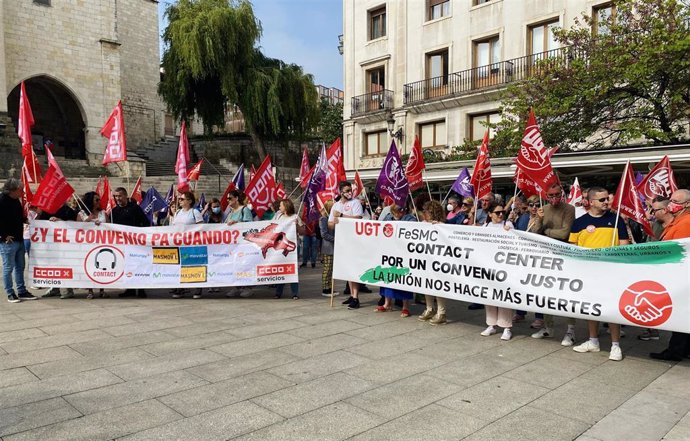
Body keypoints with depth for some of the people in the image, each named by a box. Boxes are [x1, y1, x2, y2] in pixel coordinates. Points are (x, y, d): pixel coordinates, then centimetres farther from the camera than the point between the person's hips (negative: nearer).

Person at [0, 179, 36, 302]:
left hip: (19, 240, 9)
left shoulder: (16, 201, 12)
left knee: (20, 266, 13)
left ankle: (22, 292, 20)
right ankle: (10, 294, 9)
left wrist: (26, 218, 8)